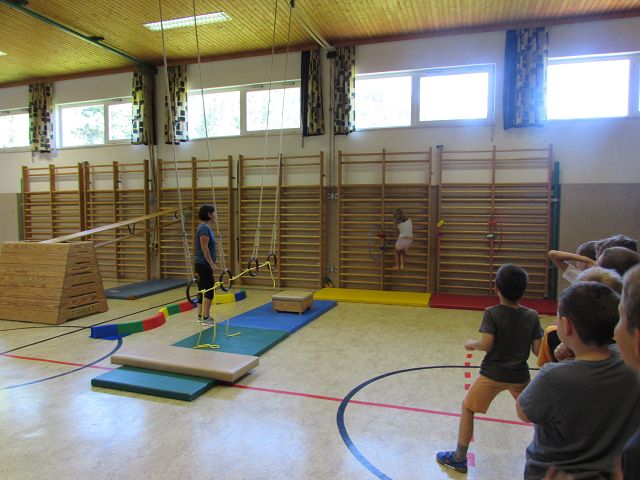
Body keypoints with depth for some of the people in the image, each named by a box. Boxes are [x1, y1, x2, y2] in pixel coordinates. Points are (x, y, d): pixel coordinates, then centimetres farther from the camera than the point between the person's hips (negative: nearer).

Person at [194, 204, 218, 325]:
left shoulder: (206, 228, 14)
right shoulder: (204, 228, -16)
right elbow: (204, 248, -21)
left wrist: (211, 264, 23)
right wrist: (212, 264, -20)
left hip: (202, 265, 10)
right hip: (204, 265, -10)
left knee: (203, 291, 13)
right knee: (209, 291, -4)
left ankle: (200, 315, 20)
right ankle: (205, 317, 1)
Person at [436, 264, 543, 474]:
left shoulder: (492, 313, -14)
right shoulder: (532, 316, -4)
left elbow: (486, 345, -20)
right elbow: (537, 350, -3)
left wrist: (471, 343, 0)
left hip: (493, 373, -3)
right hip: (520, 375, 3)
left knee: (467, 409, 12)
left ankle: (459, 458, 16)